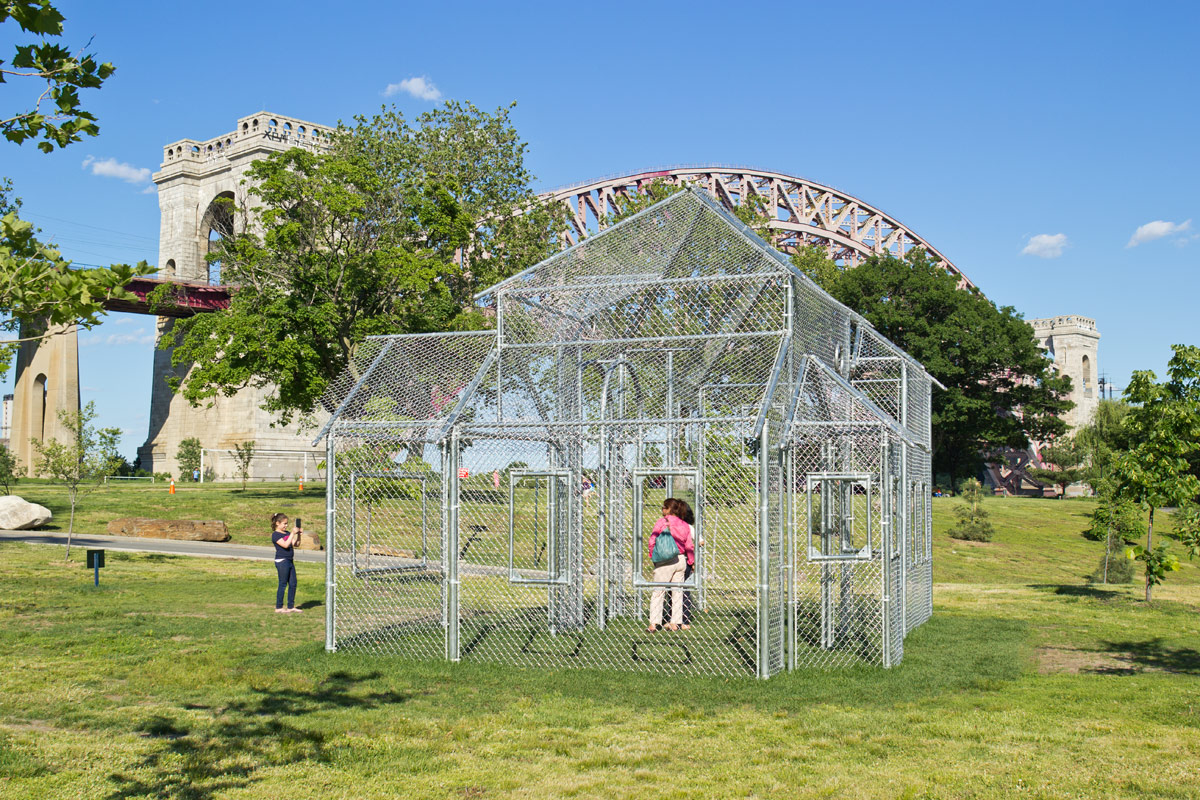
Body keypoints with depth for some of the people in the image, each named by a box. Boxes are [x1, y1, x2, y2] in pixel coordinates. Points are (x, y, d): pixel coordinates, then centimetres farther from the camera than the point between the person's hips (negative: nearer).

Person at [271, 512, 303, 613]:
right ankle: (278, 607, 4)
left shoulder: (287, 533, 16)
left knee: (293, 584, 8)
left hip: (290, 561, 8)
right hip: (282, 561, -8)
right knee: (283, 584, -4)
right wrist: (292, 533, -20)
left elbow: (296, 544, 13)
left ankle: (291, 606, 16)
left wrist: (298, 534, -1)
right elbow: (285, 545, -21)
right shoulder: (275, 534, -9)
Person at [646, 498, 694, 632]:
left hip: (666, 560, -5)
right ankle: (675, 622, 14)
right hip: (681, 560, 5)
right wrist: (691, 561, 18)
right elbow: (689, 545, 8)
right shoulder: (684, 525, 7)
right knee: (677, 592, 12)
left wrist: (653, 555, 2)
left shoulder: (662, 522, -7)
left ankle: (654, 623, -4)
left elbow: (652, 540, -11)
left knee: (658, 592, 0)